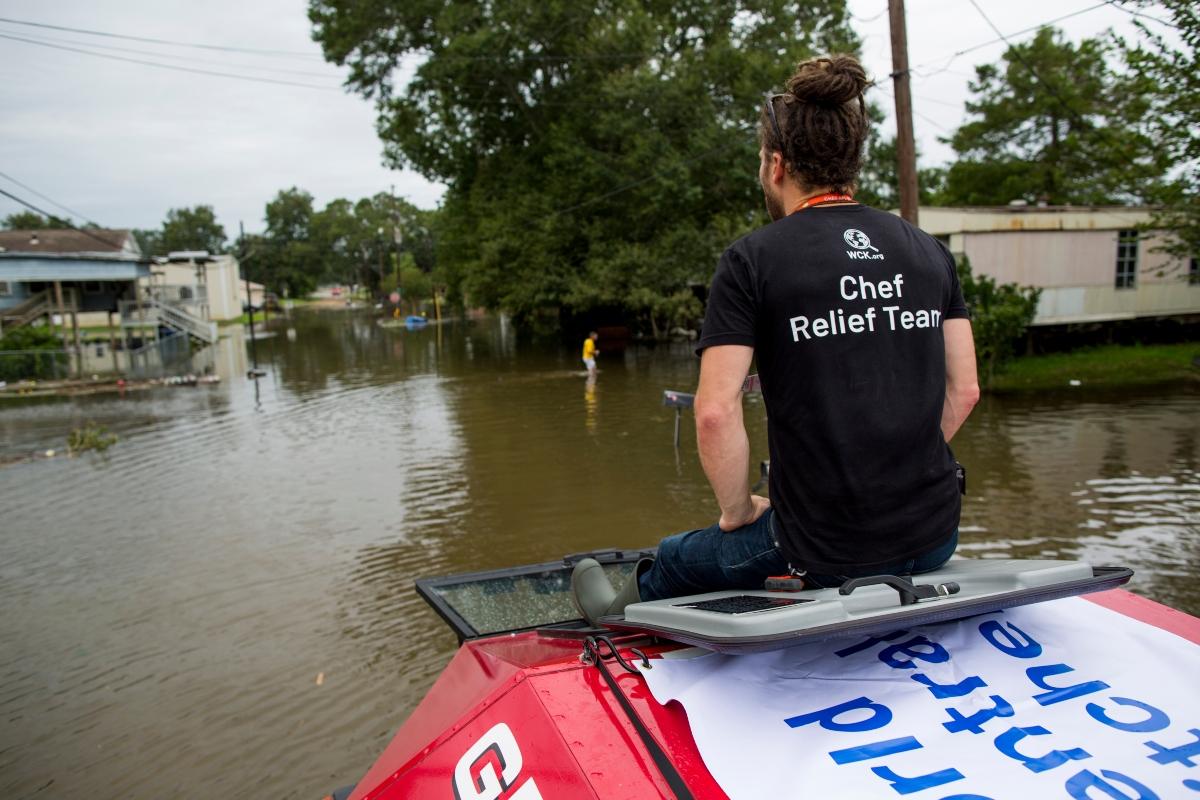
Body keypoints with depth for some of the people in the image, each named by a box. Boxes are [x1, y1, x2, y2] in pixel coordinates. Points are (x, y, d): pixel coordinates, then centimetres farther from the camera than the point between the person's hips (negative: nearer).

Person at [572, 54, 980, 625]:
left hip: (827, 550, -5)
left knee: (677, 560, 23)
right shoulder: (929, 251, 7)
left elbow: (715, 412, -17)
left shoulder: (753, 260, -10)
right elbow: (964, 390, 8)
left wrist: (738, 510, -1)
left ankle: (624, 612, 50)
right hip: (937, 537, 6)